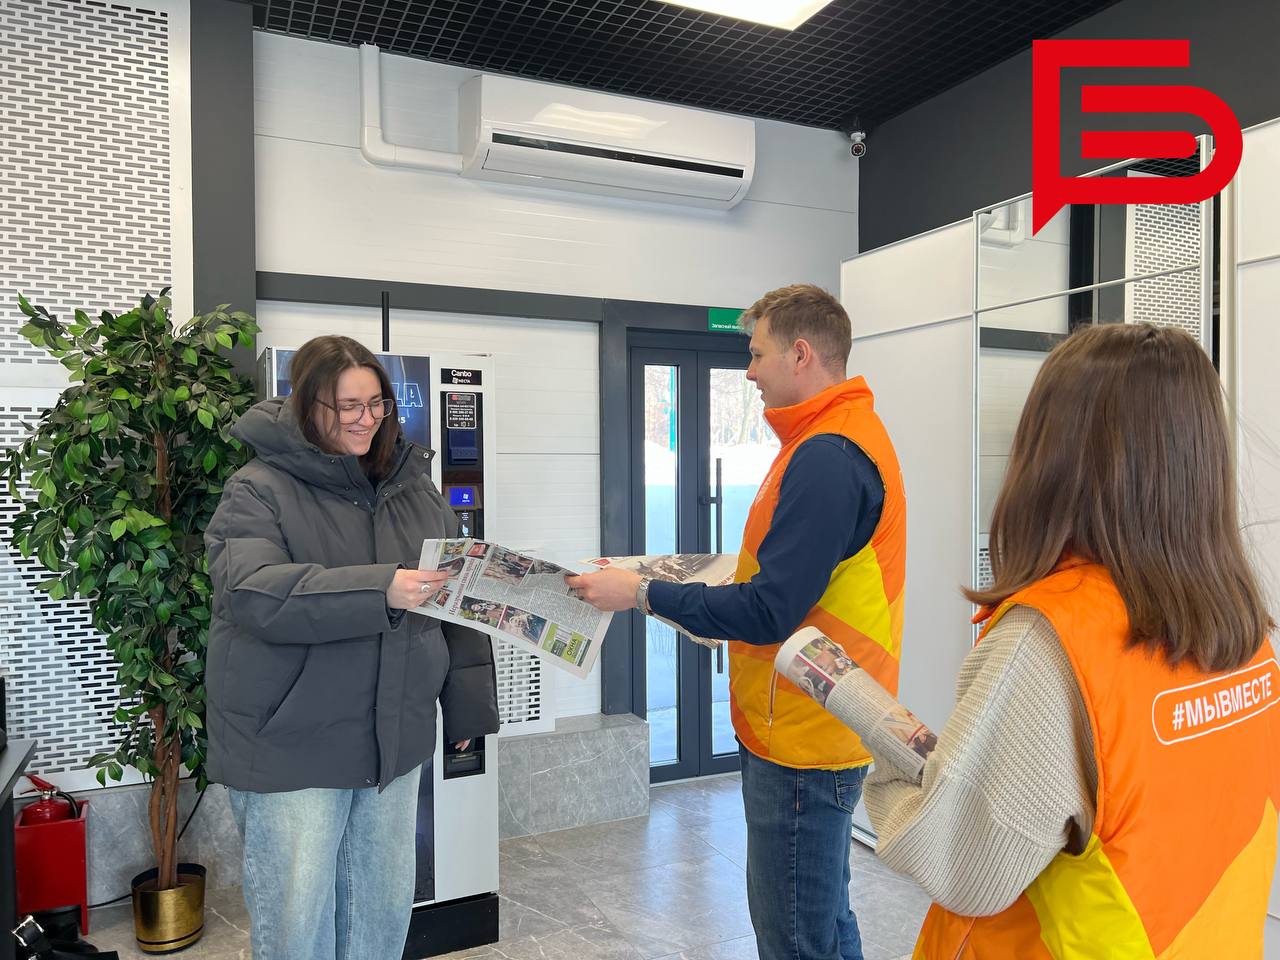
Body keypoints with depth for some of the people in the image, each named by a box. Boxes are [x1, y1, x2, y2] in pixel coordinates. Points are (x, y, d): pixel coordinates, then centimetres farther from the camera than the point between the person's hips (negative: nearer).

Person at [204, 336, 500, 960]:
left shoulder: (413, 483, 6)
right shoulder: (260, 490, -8)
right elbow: (253, 592, -25)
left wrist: (468, 707, 8)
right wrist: (380, 589, -34)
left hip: (395, 739, 5)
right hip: (290, 749, -4)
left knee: (385, 909, 17)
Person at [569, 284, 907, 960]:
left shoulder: (826, 457, -22)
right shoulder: (852, 435, 11)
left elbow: (767, 614, -24)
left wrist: (642, 593, -15)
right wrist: (692, 587, 11)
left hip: (798, 746, -10)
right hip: (817, 733, 10)